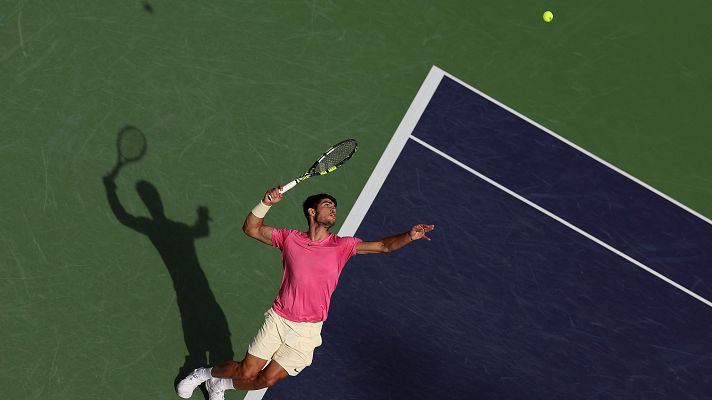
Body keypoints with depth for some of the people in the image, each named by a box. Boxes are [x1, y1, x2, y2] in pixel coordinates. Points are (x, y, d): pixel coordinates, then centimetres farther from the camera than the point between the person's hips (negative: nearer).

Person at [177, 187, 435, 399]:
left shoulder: (342, 246, -2)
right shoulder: (290, 238, 0)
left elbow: (384, 246, -10)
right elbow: (251, 229, 0)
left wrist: (409, 236, -28)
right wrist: (266, 203, -17)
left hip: (307, 331, 1)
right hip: (278, 319, 0)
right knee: (247, 372, -1)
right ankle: (206, 373, 32)